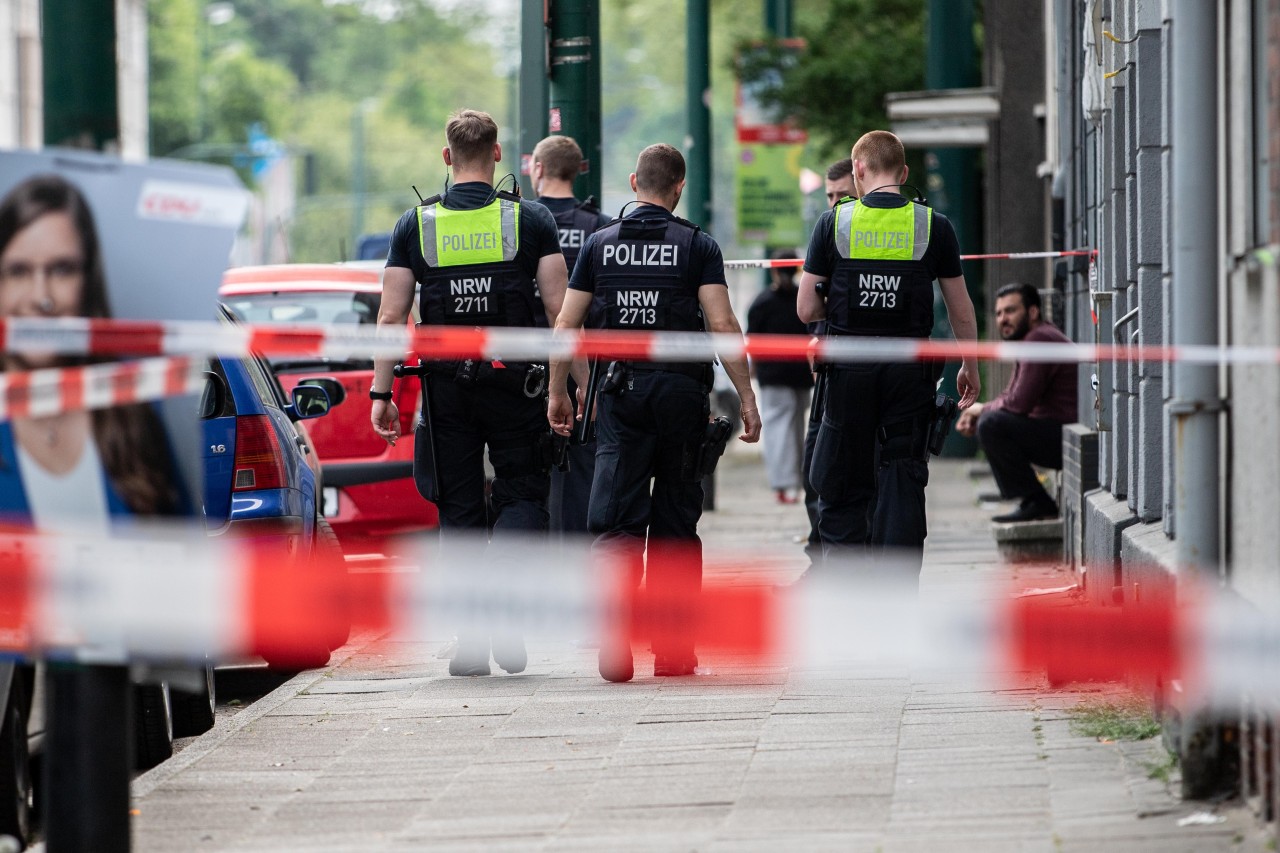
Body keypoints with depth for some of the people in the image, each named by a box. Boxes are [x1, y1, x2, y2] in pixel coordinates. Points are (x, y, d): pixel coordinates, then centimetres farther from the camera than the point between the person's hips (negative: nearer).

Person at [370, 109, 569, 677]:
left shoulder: (415, 225, 3)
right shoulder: (531, 220, -1)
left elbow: (391, 318, -1)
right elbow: (559, 310, -5)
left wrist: (380, 394, 2)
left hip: (446, 382, 1)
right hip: (515, 381, -1)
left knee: (458, 509, 8)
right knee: (521, 492, 8)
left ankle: (470, 640, 6)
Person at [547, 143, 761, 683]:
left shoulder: (601, 244, 7)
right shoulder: (696, 245, 0)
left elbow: (566, 325, 7)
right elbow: (722, 325, -8)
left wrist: (557, 393, 18)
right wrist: (747, 399, -5)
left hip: (621, 394, 1)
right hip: (681, 392, -1)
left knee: (616, 521, -1)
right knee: (676, 522, 8)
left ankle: (613, 642, -18)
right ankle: (673, 651, 10)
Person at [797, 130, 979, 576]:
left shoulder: (834, 222, -1)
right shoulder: (934, 226, 1)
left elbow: (806, 310, -2)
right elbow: (961, 310, 6)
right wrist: (970, 367, 19)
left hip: (850, 370, 0)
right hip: (910, 369, 0)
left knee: (843, 488, 9)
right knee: (903, 483, 4)